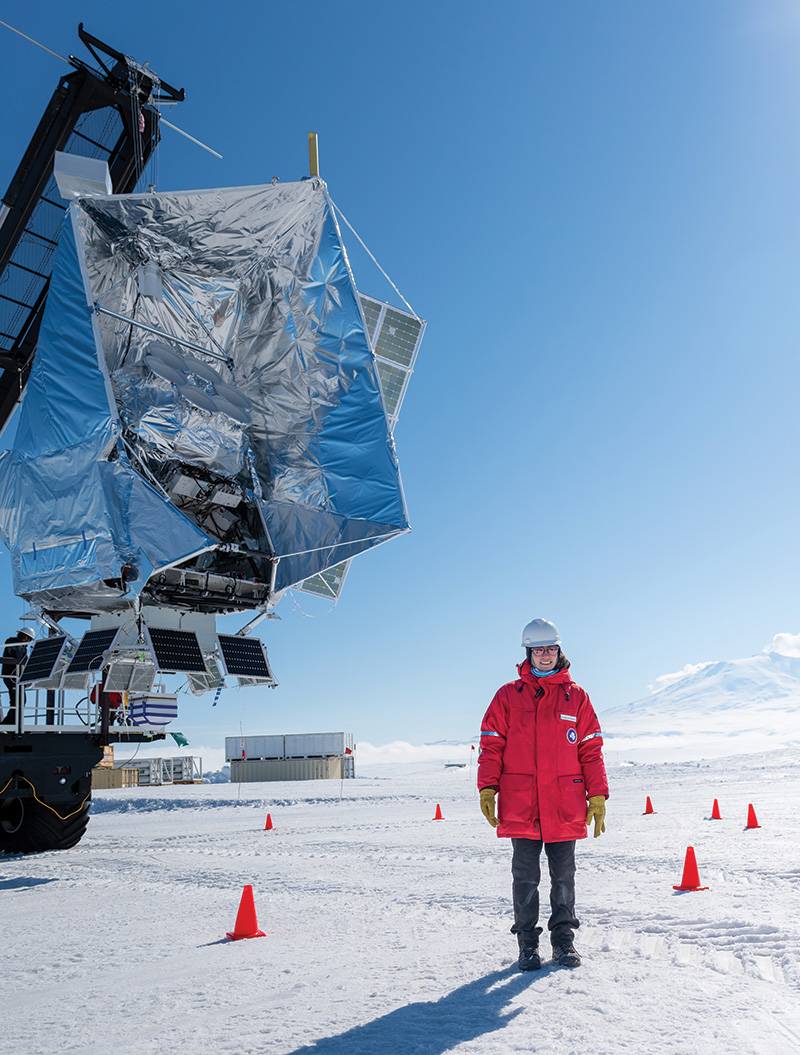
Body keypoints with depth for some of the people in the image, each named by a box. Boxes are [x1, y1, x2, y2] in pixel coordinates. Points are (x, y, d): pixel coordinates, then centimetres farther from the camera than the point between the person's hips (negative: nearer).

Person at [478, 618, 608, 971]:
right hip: (519, 805, -1)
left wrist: (598, 796, 2)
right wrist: (487, 789, -6)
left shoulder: (576, 697, 8)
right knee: (525, 877, 6)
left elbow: (591, 749, 8)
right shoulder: (508, 696, 5)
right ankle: (527, 942, 19)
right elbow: (491, 744, 3)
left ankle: (564, 938, 23)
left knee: (563, 876, 10)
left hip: (565, 806, 1)